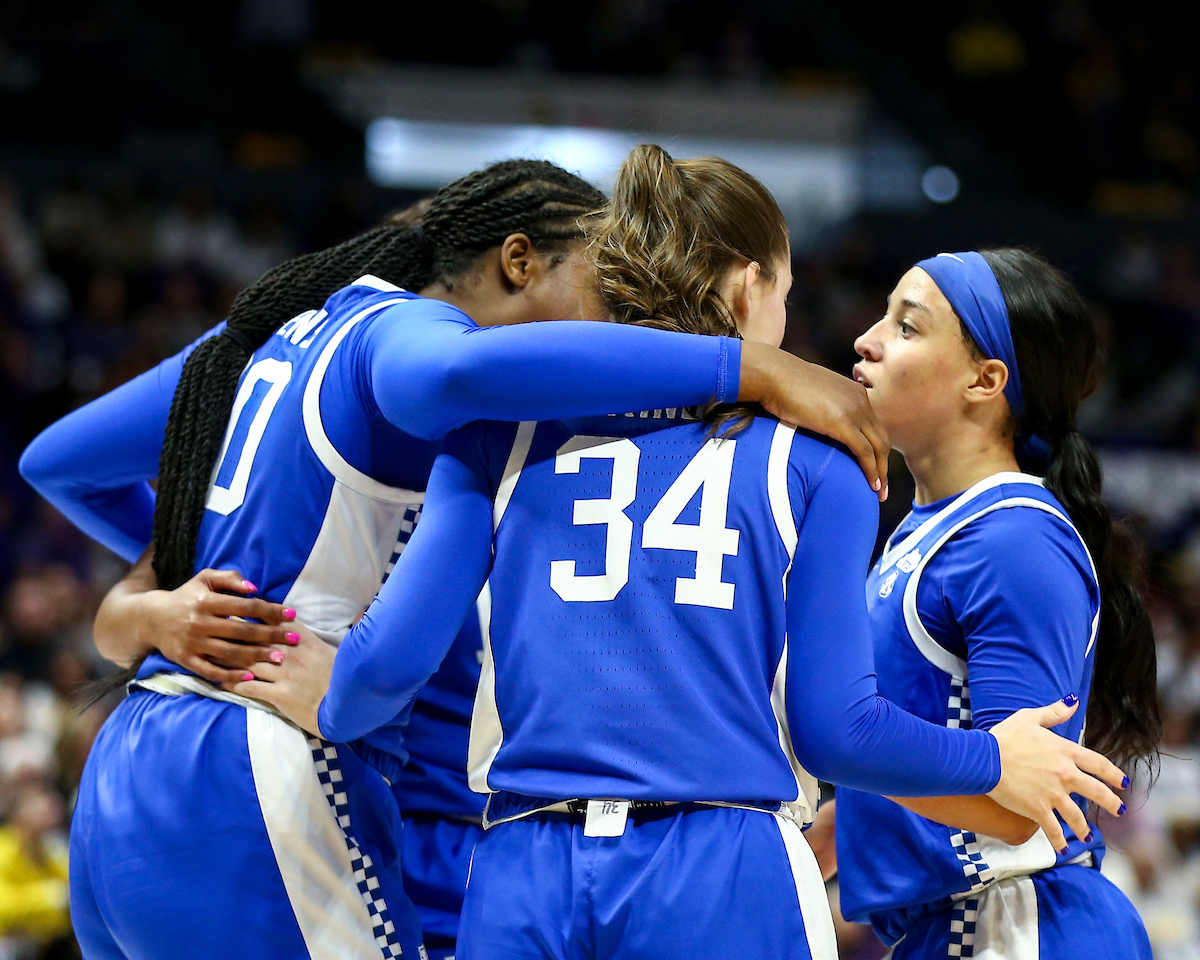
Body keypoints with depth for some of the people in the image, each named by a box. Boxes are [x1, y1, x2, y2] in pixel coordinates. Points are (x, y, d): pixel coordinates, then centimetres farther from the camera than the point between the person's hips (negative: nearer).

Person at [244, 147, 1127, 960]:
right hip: (727, 888, -2)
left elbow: (392, 658, 3)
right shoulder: (811, 459, 7)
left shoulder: (505, 430, 10)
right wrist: (993, 761, 20)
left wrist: (329, 707, 26)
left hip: (521, 888, 2)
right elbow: (833, 728, 2)